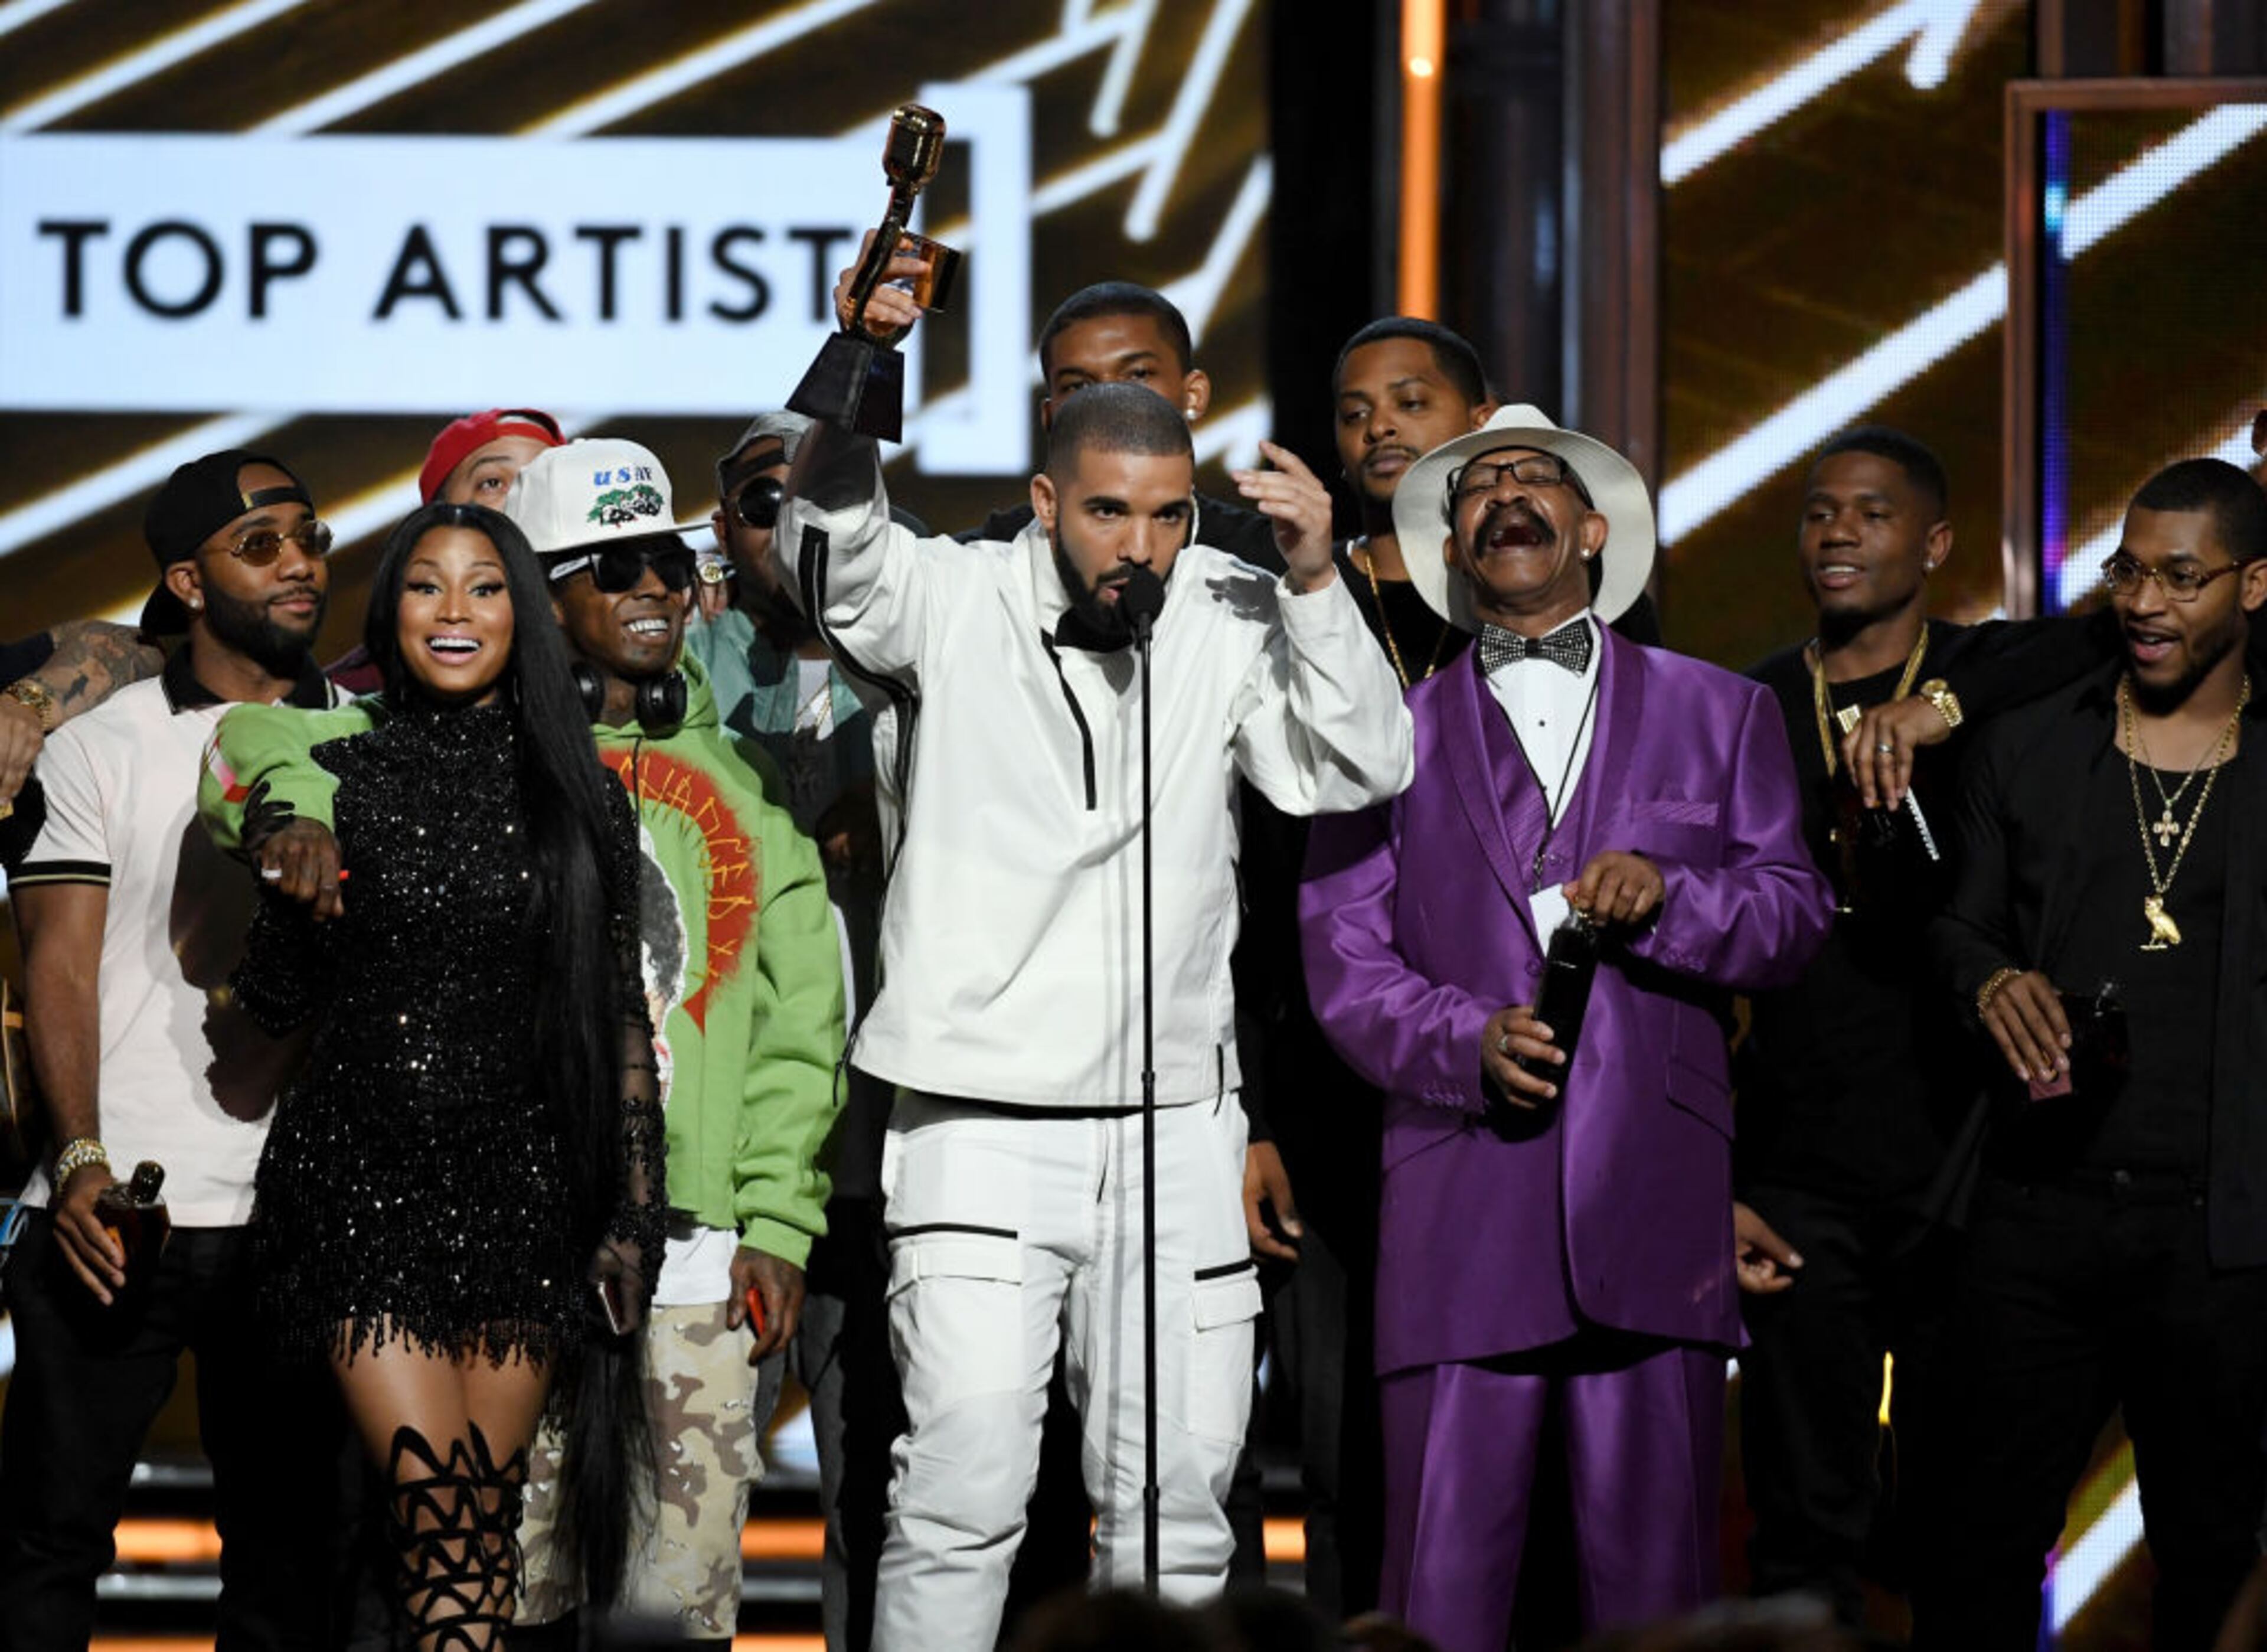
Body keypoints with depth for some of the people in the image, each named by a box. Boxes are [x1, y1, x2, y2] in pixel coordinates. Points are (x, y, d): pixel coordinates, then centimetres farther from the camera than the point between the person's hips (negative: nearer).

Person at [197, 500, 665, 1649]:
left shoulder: (580, 798, 7)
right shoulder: (335, 775, 4)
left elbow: (619, 1016, 10)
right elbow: (274, 1002, 5)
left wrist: (632, 1213, 5)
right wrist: (291, 853, -12)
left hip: (522, 1188, 2)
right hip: (362, 1176, -2)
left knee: (486, 1511, 0)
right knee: (440, 1509, -13)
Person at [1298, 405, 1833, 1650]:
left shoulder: (1718, 714, 18)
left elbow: (1793, 914, 11)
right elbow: (1346, 963, 8)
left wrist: (1668, 895, -8)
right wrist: (1466, 1040, -10)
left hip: (1652, 1206, 1)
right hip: (1463, 1207, 0)